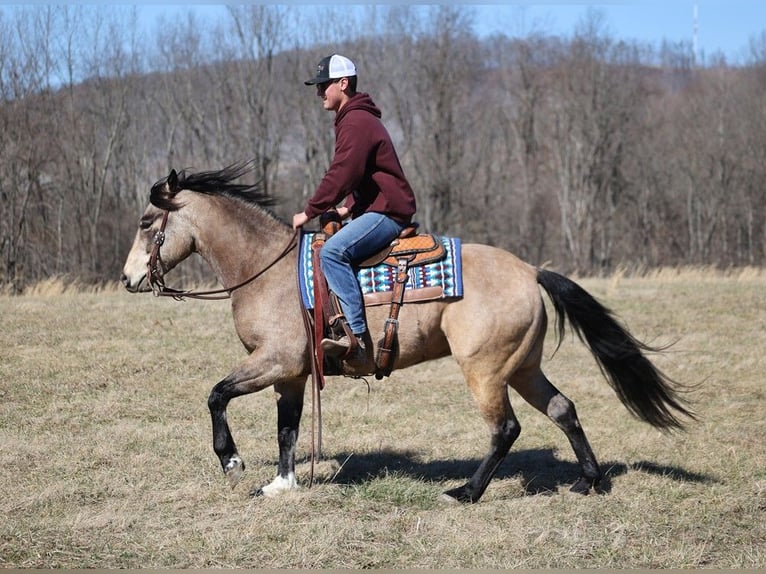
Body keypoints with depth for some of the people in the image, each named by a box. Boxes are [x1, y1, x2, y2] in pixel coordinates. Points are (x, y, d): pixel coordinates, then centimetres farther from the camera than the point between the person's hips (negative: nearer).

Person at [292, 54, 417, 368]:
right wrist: (349, 206, 15)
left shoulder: (356, 122, -14)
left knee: (332, 251, -29)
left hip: (387, 212, -12)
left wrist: (309, 212, -14)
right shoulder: (355, 119, 21)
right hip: (374, 209, 12)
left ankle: (357, 336, -33)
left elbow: (341, 174, -21)